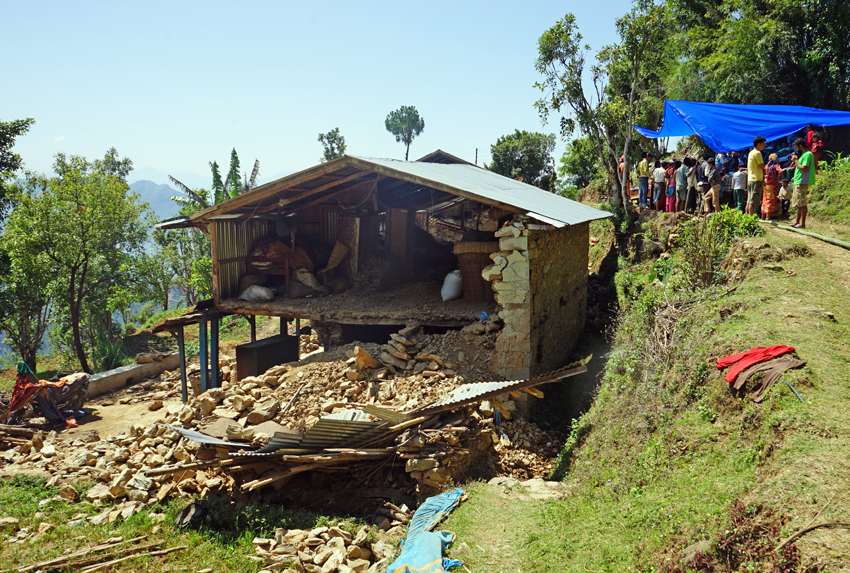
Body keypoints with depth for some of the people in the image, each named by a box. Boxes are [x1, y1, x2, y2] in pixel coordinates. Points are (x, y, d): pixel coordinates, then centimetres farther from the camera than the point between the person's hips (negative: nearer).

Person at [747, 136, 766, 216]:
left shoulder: (751, 153, 18)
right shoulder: (757, 153, -10)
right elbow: (762, 167, -13)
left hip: (750, 180, 9)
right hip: (757, 180, -9)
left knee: (749, 202, 10)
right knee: (753, 202, -11)